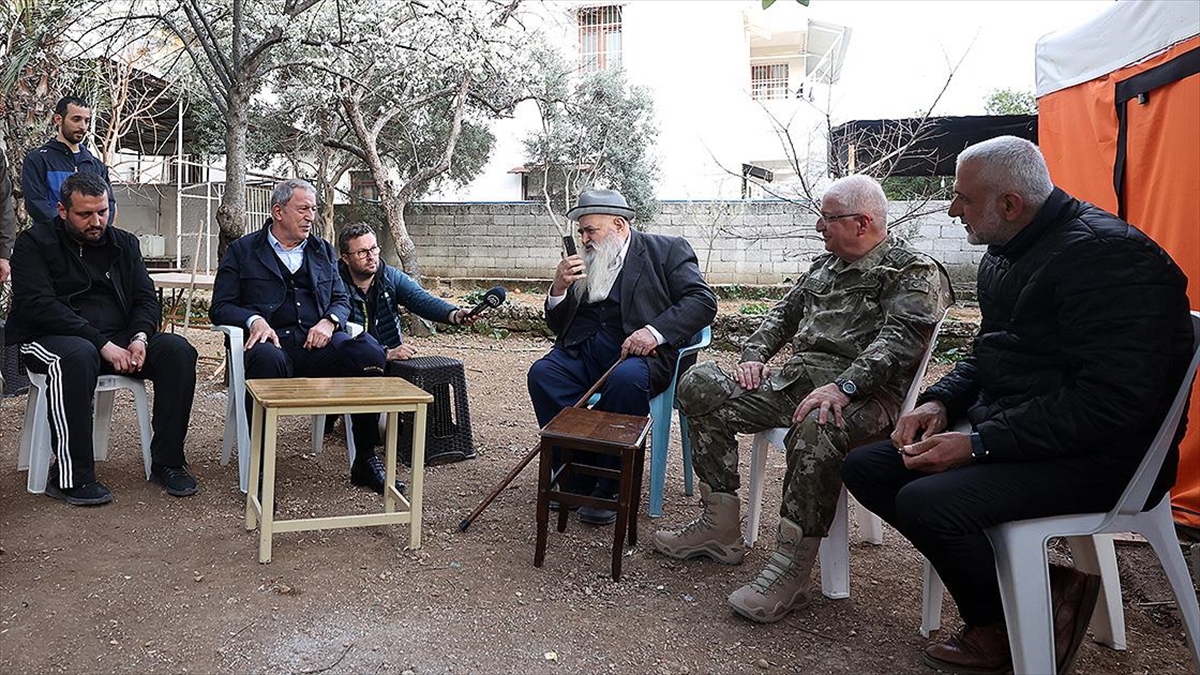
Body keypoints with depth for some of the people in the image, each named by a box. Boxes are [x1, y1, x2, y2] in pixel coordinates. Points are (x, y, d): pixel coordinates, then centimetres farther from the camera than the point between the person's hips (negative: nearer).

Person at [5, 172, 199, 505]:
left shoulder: (124, 243, 15)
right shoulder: (34, 243, 1)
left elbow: (146, 298, 10)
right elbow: (39, 305, -12)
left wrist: (140, 337, -13)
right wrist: (102, 344, -23)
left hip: (119, 340, 5)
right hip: (49, 339, -4)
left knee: (177, 349, -21)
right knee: (78, 356, -39)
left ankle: (167, 462, -16)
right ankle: (71, 476, -31)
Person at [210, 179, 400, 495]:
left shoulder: (323, 251, 23)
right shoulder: (242, 251, 13)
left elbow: (342, 300, 21)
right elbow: (220, 307, 8)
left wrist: (329, 321, -3)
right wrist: (254, 319, -14)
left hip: (317, 342, 3)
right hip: (272, 339, -3)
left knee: (369, 353, -28)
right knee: (268, 359, -41)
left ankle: (366, 460, -16)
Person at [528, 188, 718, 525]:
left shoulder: (667, 250, 7)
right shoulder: (586, 264, 20)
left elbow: (703, 300, -5)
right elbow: (559, 326, 20)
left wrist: (655, 331, -19)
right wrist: (559, 289, -1)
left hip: (638, 350, -4)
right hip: (583, 349, 5)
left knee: (626, 379, -36)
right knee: (542, 372, -23)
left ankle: (608, 487, -19)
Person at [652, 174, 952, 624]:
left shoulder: (916, 274, -1)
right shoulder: (824, 266, 24)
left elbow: (900, 340, -16)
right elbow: (783, 313, 27)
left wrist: (843, 387, -31)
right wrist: (753, 356, 7)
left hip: (863, 394, -8)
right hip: (794, 378, 8)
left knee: (815, 428, -42)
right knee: (699, 386, -7)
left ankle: (791, 570, -29)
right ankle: (720, 529, -5)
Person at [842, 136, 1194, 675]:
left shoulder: (1107, 254, -19)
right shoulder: (1007, 252, 11)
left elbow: (1111, 403, -25)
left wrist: (978, 444, -24)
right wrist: (939, 401, 2)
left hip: (1100, 455, -10)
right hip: (1006, 428, 10)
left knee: (924, 502, -29)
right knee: (866, 468, 0)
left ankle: (1002, 625, 3)